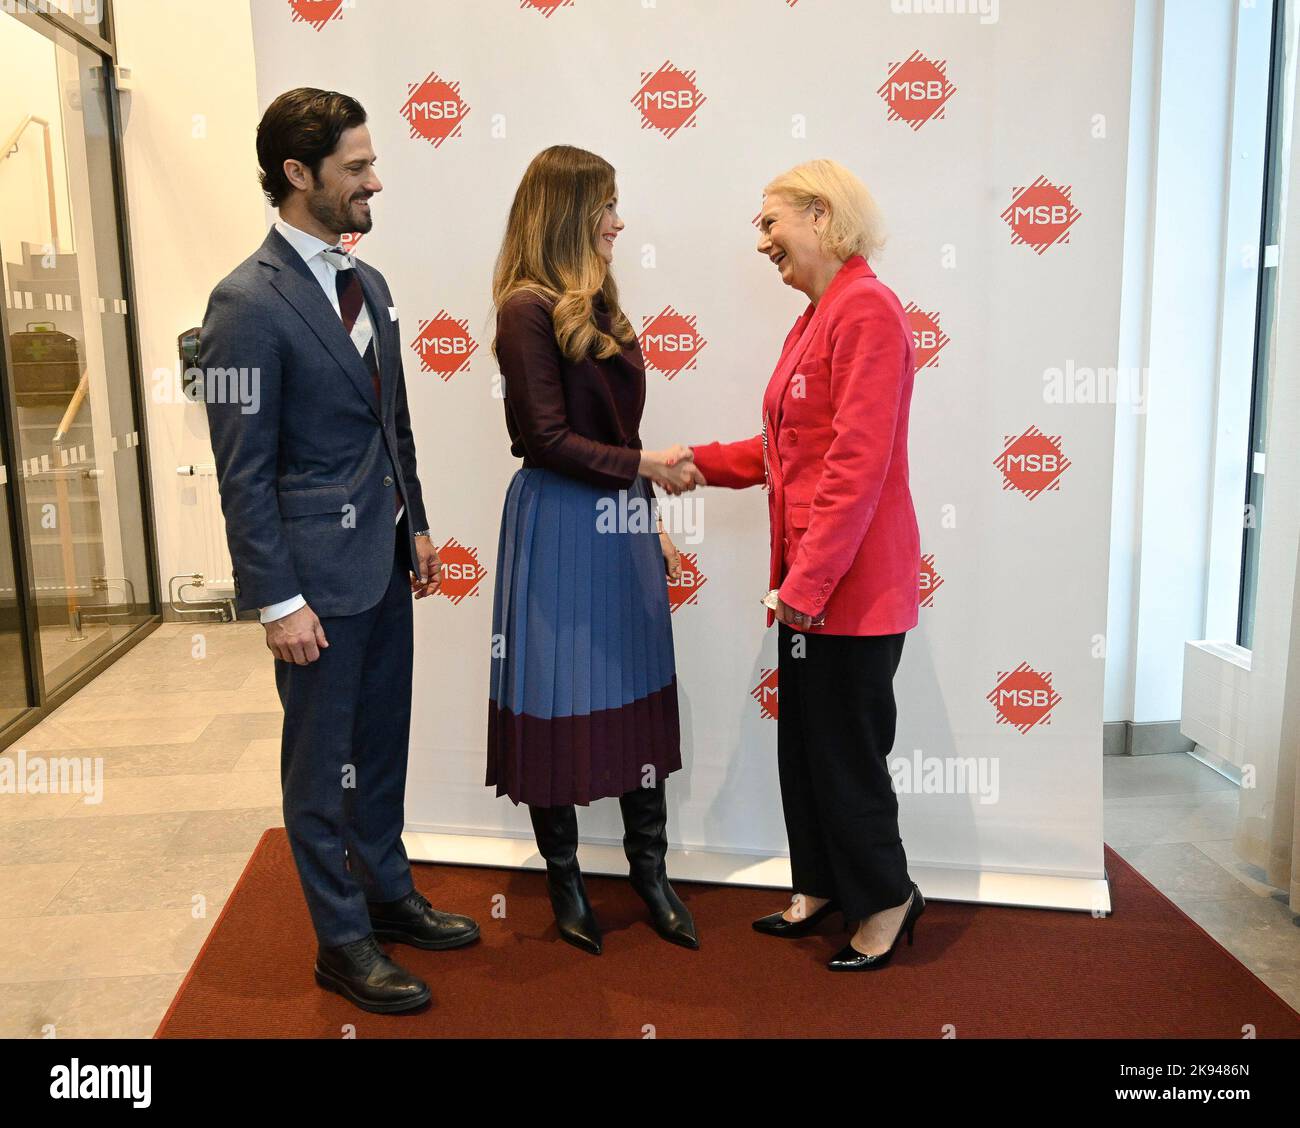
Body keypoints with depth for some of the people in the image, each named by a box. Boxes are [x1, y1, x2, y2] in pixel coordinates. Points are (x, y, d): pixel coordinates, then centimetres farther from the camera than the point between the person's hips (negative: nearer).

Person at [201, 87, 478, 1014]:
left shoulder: (368, 284, 10)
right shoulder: (248, 303, -15)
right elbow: (243, 473, -15)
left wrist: (415, 526, 15)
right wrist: (277, 600, -16)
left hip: (384, 560, 8)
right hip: (318, 572, -7)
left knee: (383, 746, 19)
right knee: (323, 766, 8)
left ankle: (389, 894, 37)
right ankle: (344, 942, 25)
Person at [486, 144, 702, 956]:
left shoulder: (598, 304, 12)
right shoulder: (529, 309, -12)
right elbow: (547, 440, -17)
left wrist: (652, 519, 15)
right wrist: (645, 466, -12)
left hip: (620, 527, 8)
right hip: (559, 530, -7)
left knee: (640, 696, 11)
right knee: (559, 703, 7)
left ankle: (650, 873, 26)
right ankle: (565, 881, 26)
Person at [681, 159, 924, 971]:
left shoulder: (867, 308, -15)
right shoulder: (814, 320, 15)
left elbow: (858, 463, -22)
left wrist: (808, 580, -22)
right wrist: (698, 462, 12)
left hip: (853, 584, -9)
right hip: (810, 578, 9)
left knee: (846, 749, 3)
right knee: (805, 740, 17)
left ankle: (886, 898, 24)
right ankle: (821, 888, 33)